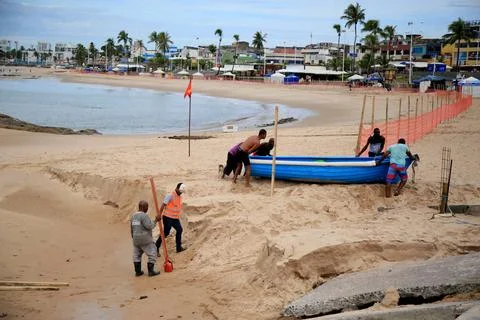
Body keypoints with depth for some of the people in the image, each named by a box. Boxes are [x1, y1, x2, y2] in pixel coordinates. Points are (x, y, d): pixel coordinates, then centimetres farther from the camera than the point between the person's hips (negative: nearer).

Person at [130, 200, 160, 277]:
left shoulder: (134, 216, 9)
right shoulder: (144, 215, -17)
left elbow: (132, 229, 16)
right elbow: (149, 226, -23)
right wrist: (155, 221, -10)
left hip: (136, 239, 8)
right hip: (145, 240, -8)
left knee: (137, 255, 15)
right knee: (152, 254, 0)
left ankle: (138, 271, 17)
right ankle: (151, 271, -2)